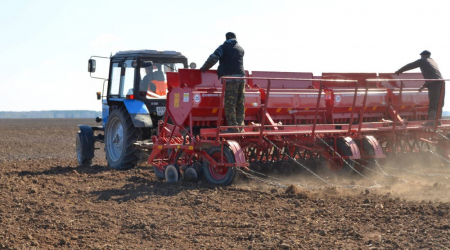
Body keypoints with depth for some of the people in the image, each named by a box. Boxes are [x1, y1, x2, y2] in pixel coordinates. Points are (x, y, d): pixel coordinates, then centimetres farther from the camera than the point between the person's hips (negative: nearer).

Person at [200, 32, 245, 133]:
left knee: (230, 104, -5)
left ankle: (233, 127, -9)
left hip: (230, 77, -6)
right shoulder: (240, 49, 20)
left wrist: (204, 68, 7)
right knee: (240, 104, 9)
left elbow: (213, 58, -7)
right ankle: (240, 127, 11)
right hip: (241, 77, 6)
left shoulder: (224, 47, 4)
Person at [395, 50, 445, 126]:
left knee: (433, 103, -7)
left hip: (434, 83, -7)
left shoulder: (422, 61, 10)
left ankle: (431, 121, -9)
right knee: (439, 103, 9)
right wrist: (424, 86, 37)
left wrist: (399, 71, 29)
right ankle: (437, 120, 10)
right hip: (441, 82, 7)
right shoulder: (433, 62, 30)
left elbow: (409, 66, 15)